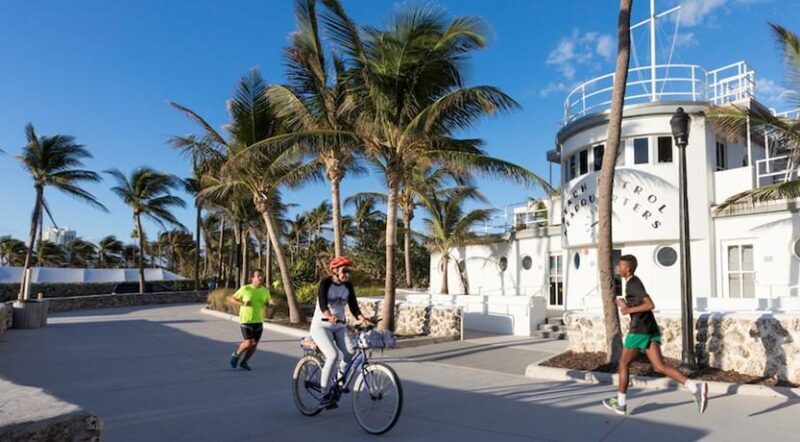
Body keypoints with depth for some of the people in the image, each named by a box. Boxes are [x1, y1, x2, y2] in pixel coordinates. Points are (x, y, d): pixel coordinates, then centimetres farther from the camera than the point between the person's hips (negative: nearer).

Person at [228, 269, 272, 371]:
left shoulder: (265, 291, 2)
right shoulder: (245, 289, -8)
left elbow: (269, 302, 16)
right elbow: (231, 300, -2)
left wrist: (270, 304, -9)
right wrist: (242, 304, -19)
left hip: (259, 321, 5)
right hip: (246, 320, -4)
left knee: (254, 344, 8)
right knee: (249, 342, -13)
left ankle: (244, 362, 29)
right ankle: (236, 355, 17)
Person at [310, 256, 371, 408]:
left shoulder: (348, 286, 0)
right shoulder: (325, 283, -14)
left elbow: (353, 306, -6)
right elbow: (322, 304, -29)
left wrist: (362, 319, -27)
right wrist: (330, 317, -50)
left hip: (339, 327, 5)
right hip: (321, 325, -5)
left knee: (349, 355, -16)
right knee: (333, 355, -26)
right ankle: (325, 396, -16)